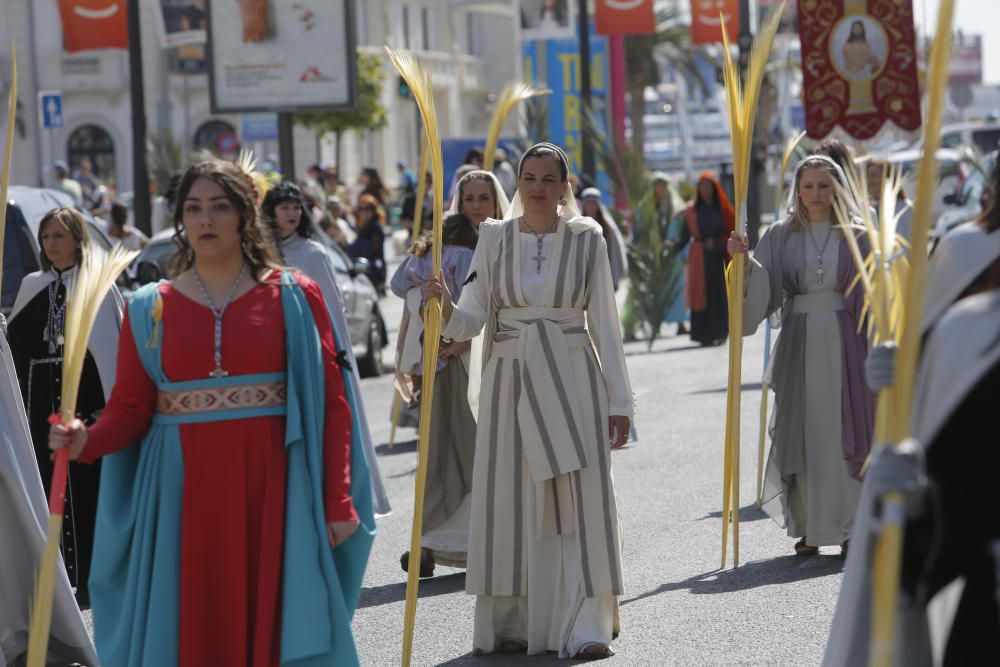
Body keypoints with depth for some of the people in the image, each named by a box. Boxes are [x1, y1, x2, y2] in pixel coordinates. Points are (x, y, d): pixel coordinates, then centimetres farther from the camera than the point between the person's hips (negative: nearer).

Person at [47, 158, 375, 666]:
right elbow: (130, 409, 4)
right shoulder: (151, 309, 8)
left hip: (270, 492, -1)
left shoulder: (295, 297, 3)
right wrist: (86, 441, -17)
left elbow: (331, 404, -1)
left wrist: (338, 502, -7)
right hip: (184, 496, 1)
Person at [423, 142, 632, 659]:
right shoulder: (494, 238, 5)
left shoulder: (586, 238, 2)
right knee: (507, 501, 2)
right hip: (509, 378, 1)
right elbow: (471, 320, 1)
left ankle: (582, 627, -1)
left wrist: (619, 400, 0)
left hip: (572, 379, -1)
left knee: (581, 500, -5)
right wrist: (446, 307, -22)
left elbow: (604, 322, 3)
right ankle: (510, 623, 11)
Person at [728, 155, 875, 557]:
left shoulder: (856, 234, 4)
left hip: (845, 343, -1)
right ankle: (808, 528, 8)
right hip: (799, 342, 1)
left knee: (846, 429, -2)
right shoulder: (782, 237, 7)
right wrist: (744, 261, -17)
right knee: (803, 430, 1)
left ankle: (851, 526, 4)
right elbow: (763, 288, 0)